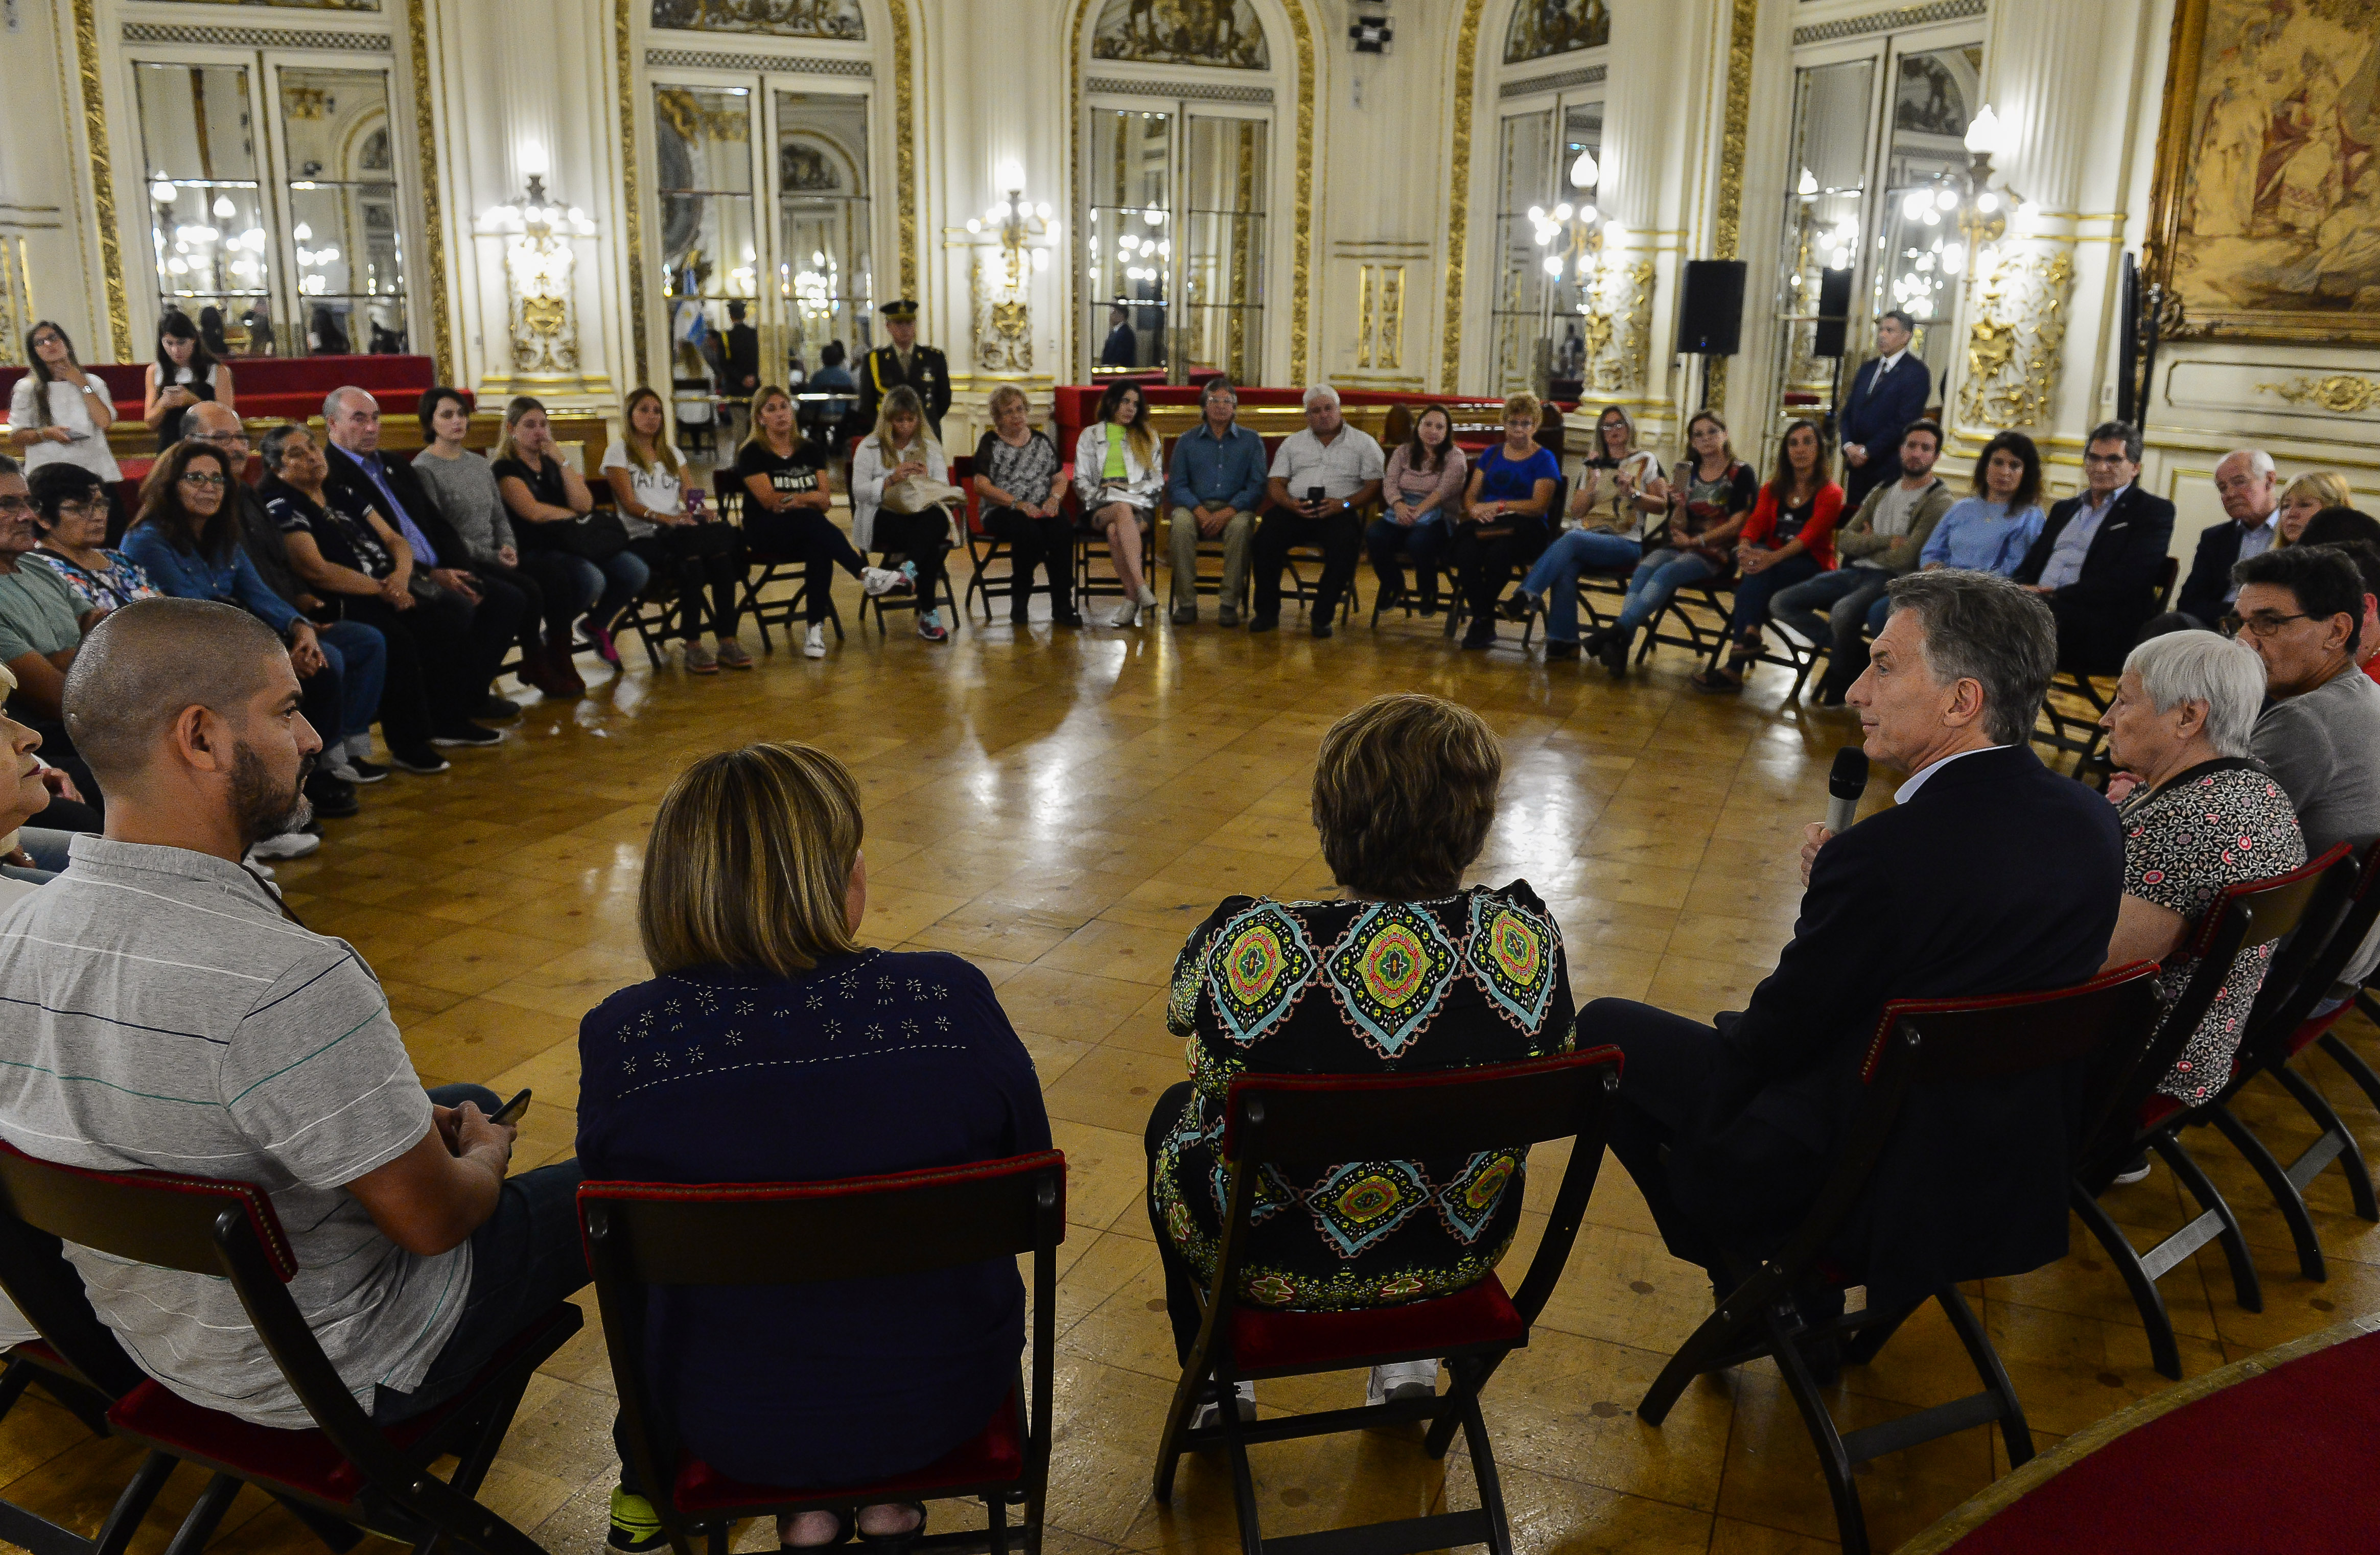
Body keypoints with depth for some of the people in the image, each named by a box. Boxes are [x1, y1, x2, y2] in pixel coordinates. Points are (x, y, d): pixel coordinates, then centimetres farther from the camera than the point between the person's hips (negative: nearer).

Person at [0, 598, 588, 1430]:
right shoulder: (286, 980, -37)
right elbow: (432, 1218, -26)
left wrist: (414, 1121, 7)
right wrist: (484, 1157, -2)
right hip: (341, 1371, -8)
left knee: (475, 1102, 27)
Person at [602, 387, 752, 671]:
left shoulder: (672, 453, 26)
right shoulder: (618, 452, 9)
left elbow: (690, 496, 15)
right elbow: (629, 504, -4)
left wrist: (699, 512, -10)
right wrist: (666, 519, -21)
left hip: (677, 532, 4)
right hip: (643, 538, -4)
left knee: (721, 558, -32)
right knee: (691, 563, -38)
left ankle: (727, 641, -32)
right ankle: (693, 646, -34)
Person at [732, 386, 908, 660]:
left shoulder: (811, 450, 15)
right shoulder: (752, 454, 3)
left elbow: (825, 501, 4)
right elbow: (769, 500, -9)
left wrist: (792, 499, -12)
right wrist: (808, 498, -6)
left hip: (806, 534, 3)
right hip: (765, 533, -3)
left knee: (820, 549, -35)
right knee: (810, 519, -37)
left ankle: (816, 629, -38)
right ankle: (866, 573, -46)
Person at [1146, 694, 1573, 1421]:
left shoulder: (1250, 944, -30)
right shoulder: (1525, 934, -22)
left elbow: (1182, 1011, -5)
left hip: (1274, 1261, -2)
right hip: (1459, 1251, 3)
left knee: (1174, 1115, 30)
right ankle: (1408, 1355, 40)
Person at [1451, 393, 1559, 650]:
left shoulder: (1544, 460, 8)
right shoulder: (1492, 454, 22)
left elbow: (1540, 505, -5)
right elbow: (1471, 495, 17)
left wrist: (1499, 506, -10)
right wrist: (1475, 509, -7)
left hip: (1524, 527, -3)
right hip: (1484, 524, 3)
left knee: (1498, 553, -38)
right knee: (1466, 553, -33)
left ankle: (1482, 620, -17)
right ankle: (1483, 621, -22)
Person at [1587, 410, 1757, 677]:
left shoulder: (1741, 473, 1)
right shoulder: (1688, 472, 16)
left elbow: (1737, 525, -7)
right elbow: (1678, 527, 13)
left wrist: (1695, 541, -10)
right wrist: (1679, 505, -8)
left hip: (1717, 552, -4)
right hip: (1681, 545, 4)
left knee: (1665, 574, -33)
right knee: (1644, 569, -28)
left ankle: (1615, 633, -45)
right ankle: (1620, 646, -44)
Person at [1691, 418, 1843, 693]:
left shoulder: (1830, 493, -2)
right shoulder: (1773, 488, 14)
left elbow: (1809, 535, -18)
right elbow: (1755, 523, -1)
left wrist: (1773, 557, -37)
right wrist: (1745, 547, -27)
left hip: (1812, 567, -4)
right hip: (1771, 562, 4)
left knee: (1757, 575, -34)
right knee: (1754, 560, -33)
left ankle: (1734, 670, -40)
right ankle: (1751, 631, -44)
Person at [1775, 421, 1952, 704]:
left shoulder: (1938, 500, -5)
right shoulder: (1882, 492, 17)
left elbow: (1905, 558, -15)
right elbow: (1844, 541, 6)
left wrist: (1867, 544, 1)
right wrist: (1885, 541, -10)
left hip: (1892, 580, -8)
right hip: (1857, 573, 8)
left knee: (1843, 611, -38)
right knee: (1781, 603, -6)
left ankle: (1839, 682, -10)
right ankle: (1859, 655, -6)